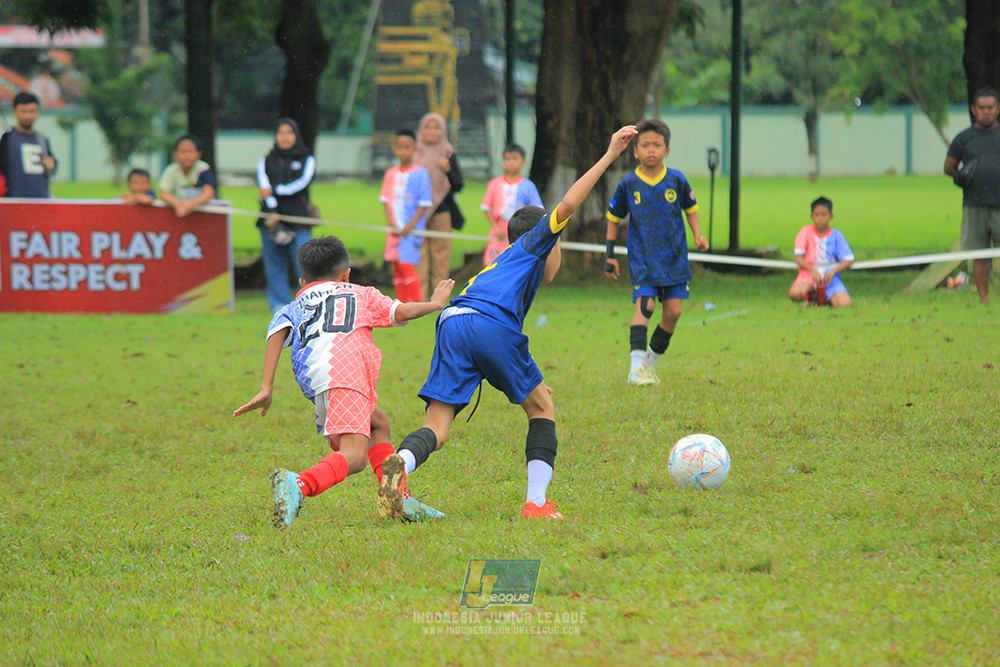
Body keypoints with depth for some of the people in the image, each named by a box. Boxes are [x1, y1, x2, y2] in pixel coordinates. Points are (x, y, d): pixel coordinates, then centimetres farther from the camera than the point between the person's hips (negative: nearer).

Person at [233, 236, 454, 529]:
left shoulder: (295, 306, 35)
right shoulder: (360, 293, 33)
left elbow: (277, 331, 14)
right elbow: (400, 312, 19)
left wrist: (266, 389, 7)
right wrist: (436, 303, 39)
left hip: (311, 379, 4)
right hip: (345, 365, -4)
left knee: (378, 425, 29)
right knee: (354, 455, -19)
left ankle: (399, 500, 20)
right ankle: (299, 485, -45)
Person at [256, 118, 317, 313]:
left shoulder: (307, 160, 13)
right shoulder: (266, 161, 15)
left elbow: (302, 182, -5)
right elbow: (264, 186, -1)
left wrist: (275, 191, -13)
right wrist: (272, 212, -17)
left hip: (298, 219, -2)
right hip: (271, 220, 2)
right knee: (274, 267, -1)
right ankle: (279, 307, 3)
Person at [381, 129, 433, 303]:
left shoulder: (421, 174, -5)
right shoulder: (391, 174, 10)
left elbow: (424, 204, -6)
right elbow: (387, 200, 11)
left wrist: (410, 226, -12)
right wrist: (391, 224, -3)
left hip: (412, 229, -5)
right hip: (395, 228, 5)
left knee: (406, 264, -16)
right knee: (397, 268, 7)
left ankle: (417, 304, -10)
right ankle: (402, 303, 15)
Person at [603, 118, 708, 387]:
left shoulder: (676, 180, 0)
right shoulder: (629, 184, -2)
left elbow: (690, 208, 17)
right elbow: (613, 218, 10)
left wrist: (698, 235, 1)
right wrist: (610, 255, 7)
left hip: (674, 256, 2)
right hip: (641, 257, -2)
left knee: (673, 311, -1)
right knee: (644, 305, -19)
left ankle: (652, 361, 19)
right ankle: (636, 367, -27)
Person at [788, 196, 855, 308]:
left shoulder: (837, 235, 3)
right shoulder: (806, 232, 2)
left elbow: (848, 260, -2)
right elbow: (798, 258, -3)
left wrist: (832, 271, -20)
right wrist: (813, 270, -20)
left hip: (830, 277, 0)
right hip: (809, 274, 0)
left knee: (844, 304, -28)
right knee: (794, 293, -34)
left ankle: (826, 297, 9)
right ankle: (810, 293, 4)